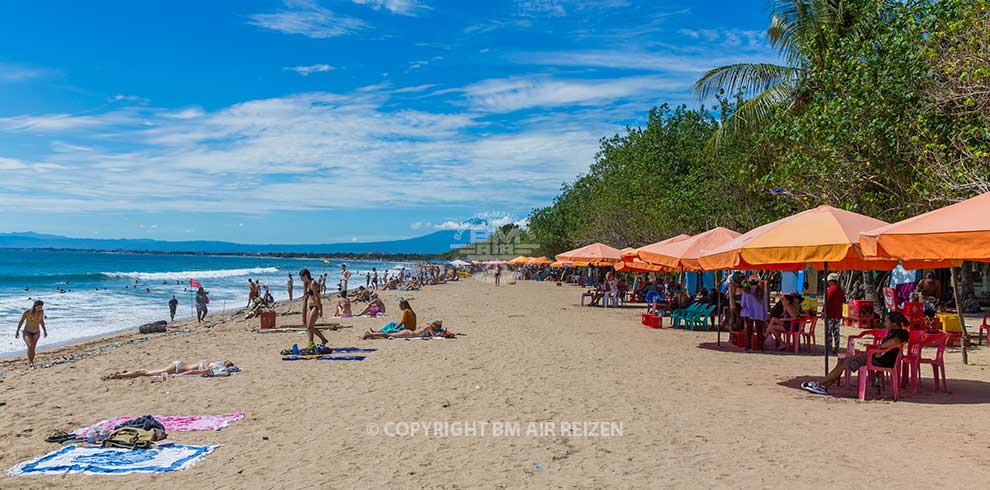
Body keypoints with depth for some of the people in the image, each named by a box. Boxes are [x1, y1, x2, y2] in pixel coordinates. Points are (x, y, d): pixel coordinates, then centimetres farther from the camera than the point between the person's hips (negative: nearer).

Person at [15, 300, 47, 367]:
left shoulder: (41, 311, -9)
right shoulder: (27, 312, -20)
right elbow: (21, 321, -6)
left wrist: (45, 330, 14)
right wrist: (17, 331, -1)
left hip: (36, 333, 3)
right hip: (27, 332, -3)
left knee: (32, 348, 7)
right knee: (30, 346, -23)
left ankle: (31, 362, 22)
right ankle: (30, 362, -7)